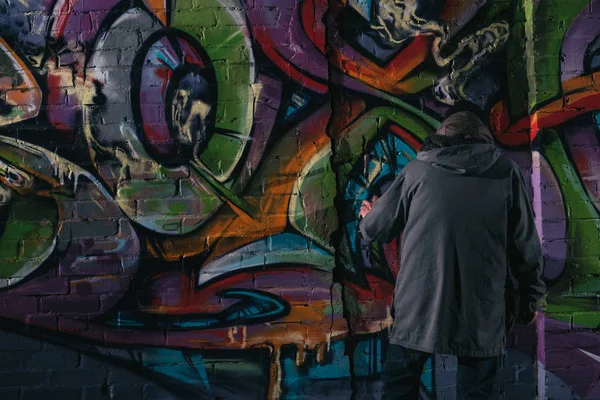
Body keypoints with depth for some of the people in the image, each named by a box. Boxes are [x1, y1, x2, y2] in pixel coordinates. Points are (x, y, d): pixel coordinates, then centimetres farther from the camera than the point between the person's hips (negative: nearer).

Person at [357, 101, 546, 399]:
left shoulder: (418, 169, 0)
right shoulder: (506, 171, 0)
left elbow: (376, 230, 5)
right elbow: (525, 245, 2)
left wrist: (368, 215, 28)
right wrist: (530, 297, 17)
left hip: (419, 306, 0)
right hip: (481, 312, 1)